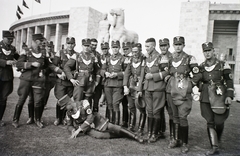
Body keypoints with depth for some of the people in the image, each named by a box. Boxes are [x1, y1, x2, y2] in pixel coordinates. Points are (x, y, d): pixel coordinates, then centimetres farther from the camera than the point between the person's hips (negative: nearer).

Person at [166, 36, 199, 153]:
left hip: (184, 93, -5)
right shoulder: (170, 59, 10)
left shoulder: (190, 59, -4)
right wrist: (169, 80, 10)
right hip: (173, 92, 5)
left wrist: (190, 84, -6)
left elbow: (197, 74, 0)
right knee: (175, 117, 13)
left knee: (182, 117, -6)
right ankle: (176, 140, 26)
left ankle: (184, 143, 9)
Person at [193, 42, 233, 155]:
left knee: (219, 122, 4)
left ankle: (217, 140, 34)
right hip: (206, 98, 2)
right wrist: (197, 80, -7)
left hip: (220, 98, -2)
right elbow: (198, 82, 16)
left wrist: (229, 96, -8)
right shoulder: (201, 67, 8)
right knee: (210, 123, 2)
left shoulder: (223, 65, -1)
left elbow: (229, 81, 0)